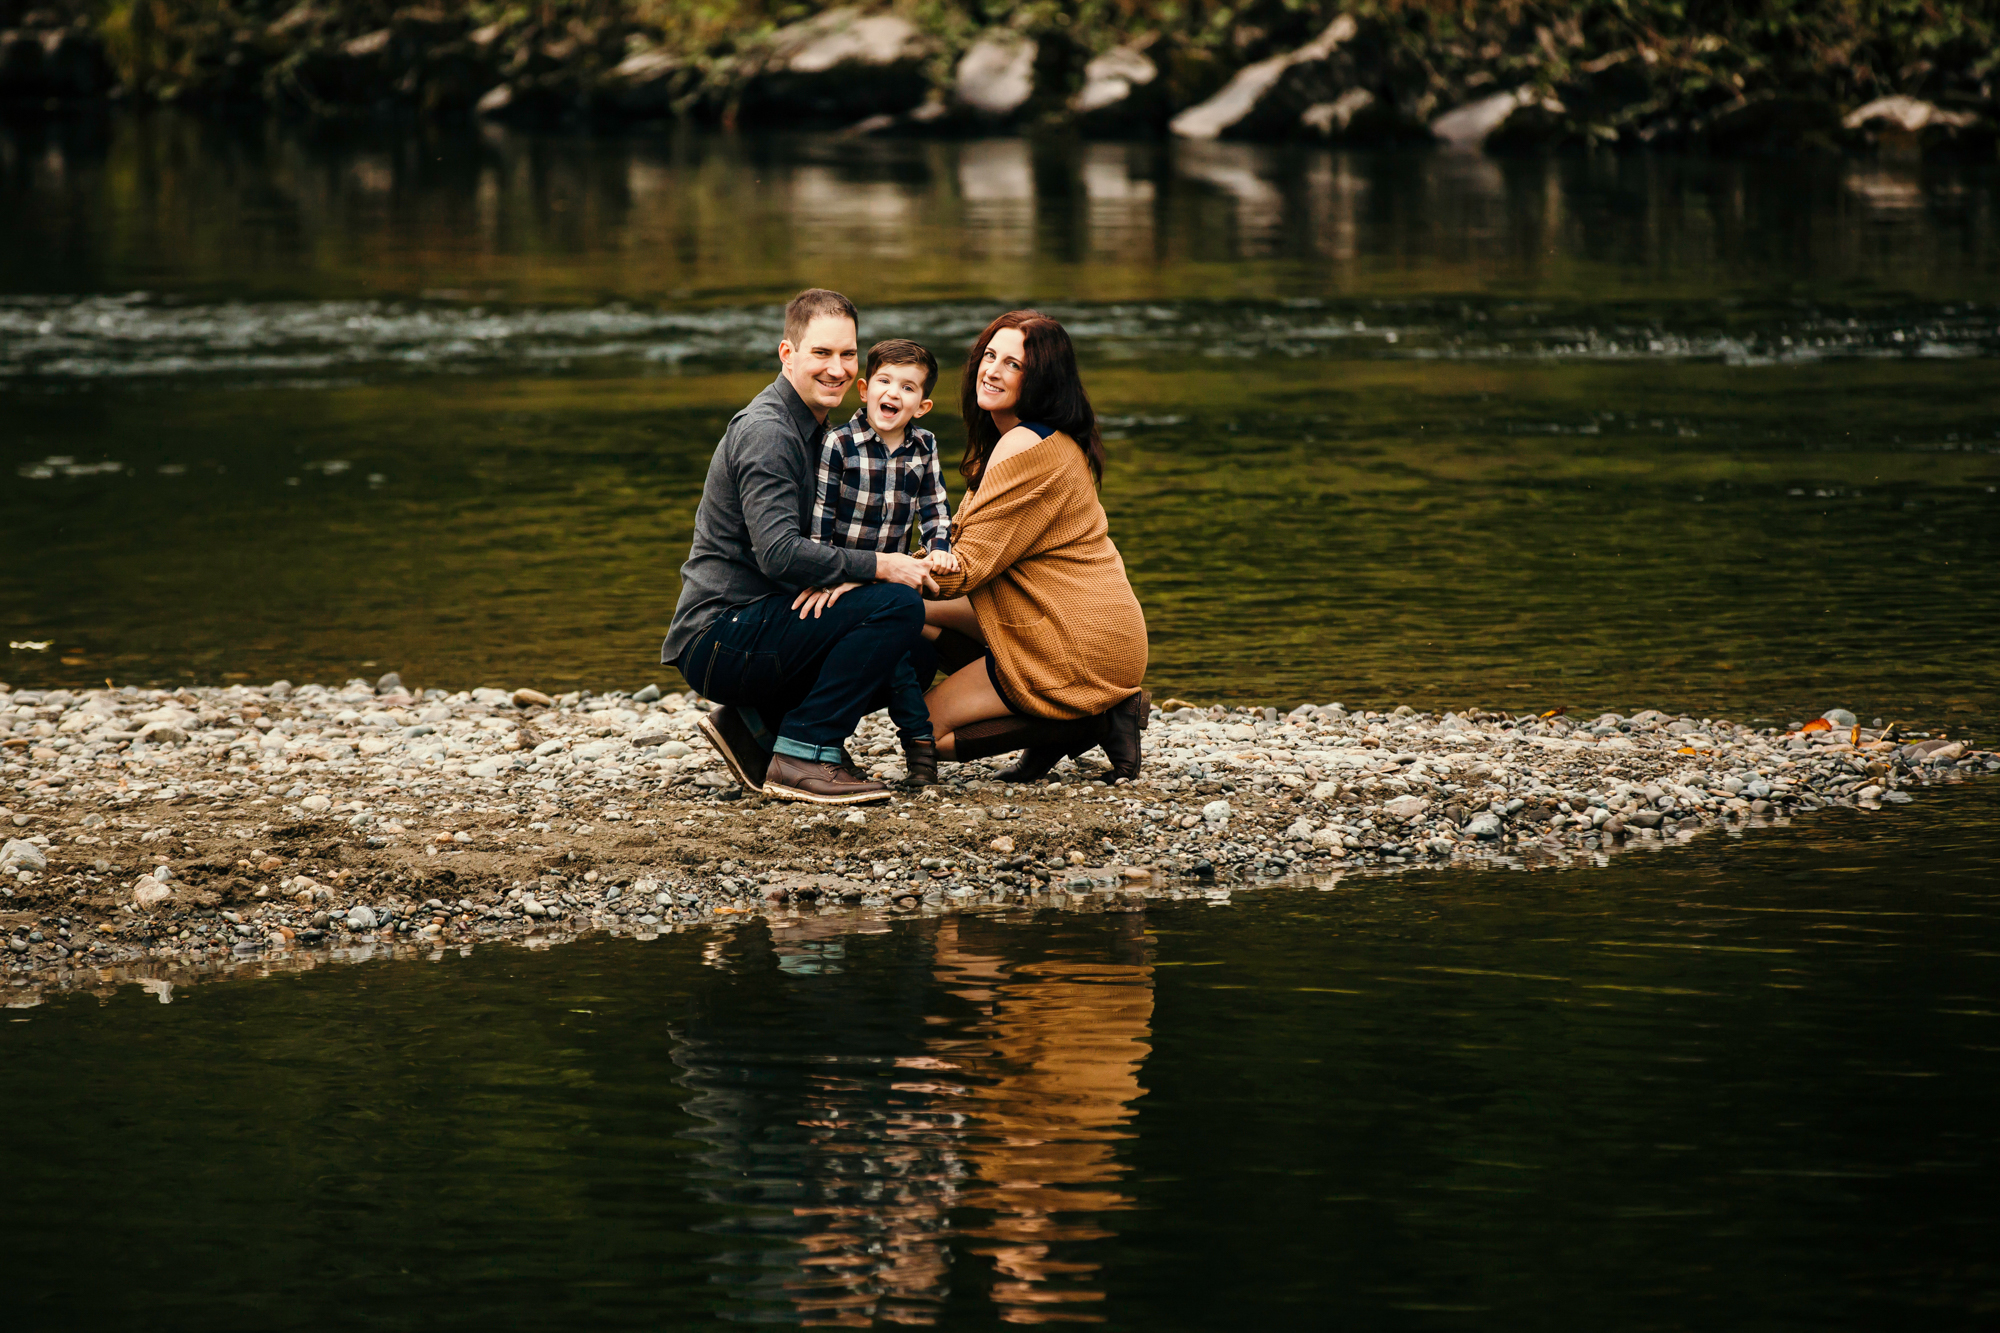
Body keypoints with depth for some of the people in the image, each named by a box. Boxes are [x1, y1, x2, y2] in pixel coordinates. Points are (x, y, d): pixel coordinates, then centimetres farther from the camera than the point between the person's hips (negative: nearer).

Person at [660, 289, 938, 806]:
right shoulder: (766, 432, -15)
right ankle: (802, 754, -17)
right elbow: (781, 554, -26)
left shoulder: (808, 428, 18)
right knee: (898, 605, -21)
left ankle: (756, 724, 8)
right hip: (719, 637, -10)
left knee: (916, 651, 13)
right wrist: (879, 566, -22)